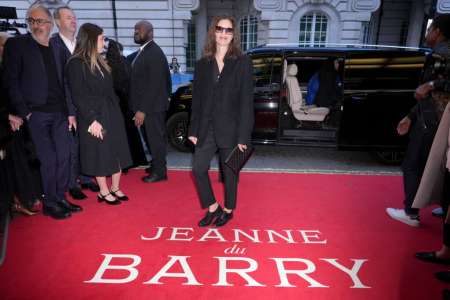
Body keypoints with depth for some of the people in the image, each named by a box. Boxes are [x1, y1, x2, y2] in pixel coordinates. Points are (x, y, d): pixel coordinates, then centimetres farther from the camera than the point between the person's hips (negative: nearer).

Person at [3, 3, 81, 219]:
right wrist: (24, 112, -10)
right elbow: (11, 82, -3)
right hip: (36, 113, -4)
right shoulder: (16, 44, 1)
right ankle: (50, 203, 13)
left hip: (59, 112, 4)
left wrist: (70, 111, 8)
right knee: (48, 160, -1)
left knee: (63, 156, 7)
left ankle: (61, 198, 21)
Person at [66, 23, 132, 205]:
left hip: (112, 114, 7)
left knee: (117, 152, 10)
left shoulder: (100, 61, 13)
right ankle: (104, 192, 20)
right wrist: (92, 120, -18)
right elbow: (78, 96, -14)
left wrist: (116, 113, 6)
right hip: (94, 117, -7)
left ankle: (115, 188, 24)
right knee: (100, 155, 4)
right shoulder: (75, 64, -10)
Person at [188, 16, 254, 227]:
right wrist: (194, 130, 3)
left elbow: (246, 101, -8)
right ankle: (212, 208, 25)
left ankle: (228, 210, 33)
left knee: (229, 172, 10)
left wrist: (243, 135, -13)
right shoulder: (203, 64, 7)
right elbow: (196, 99, 7)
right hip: (206, 129, 4)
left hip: (230, 129, -3)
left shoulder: (243, 62, -4)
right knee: (198, 169, 3)